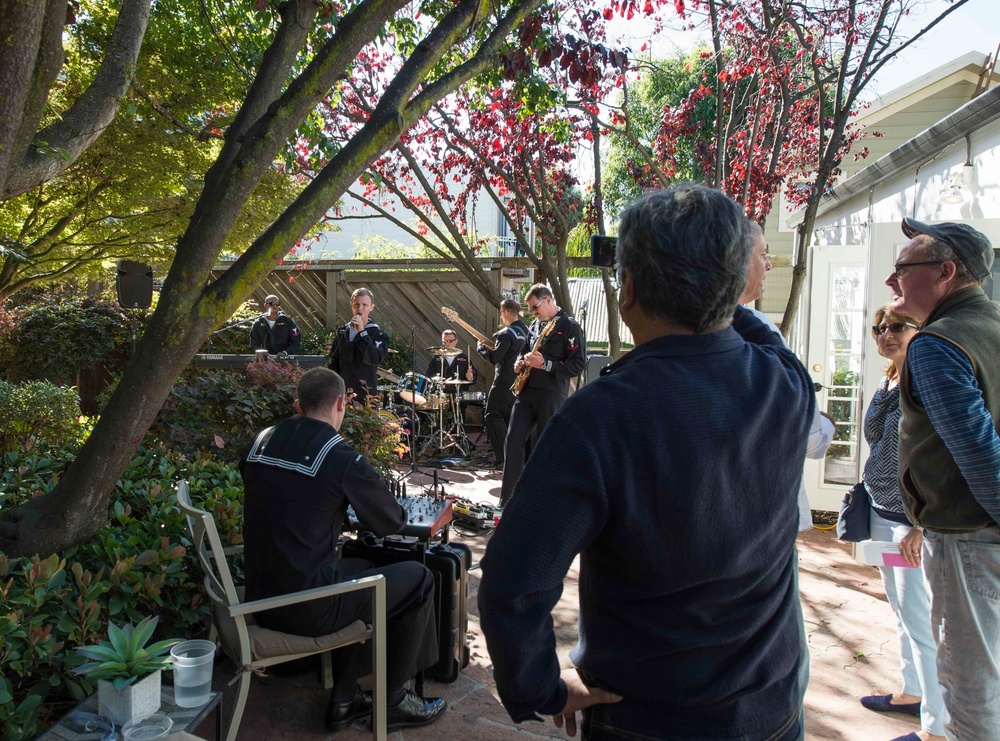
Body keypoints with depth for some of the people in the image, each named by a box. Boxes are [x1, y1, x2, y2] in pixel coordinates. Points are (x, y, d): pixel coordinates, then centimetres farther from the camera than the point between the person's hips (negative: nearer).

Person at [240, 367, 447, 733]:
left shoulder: (260, 443, 3)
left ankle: (344, 700, 31)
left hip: (260, 599, 7)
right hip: (307, 609, -7)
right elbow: (394, 523, -3)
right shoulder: (342, 458, -15)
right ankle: (393, 700, 21)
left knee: (361, 569, 30)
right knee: (419, 579, 9)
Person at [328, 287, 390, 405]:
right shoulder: (342, 332, 11)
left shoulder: (378, 334, -4)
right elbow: (334, 362, 16)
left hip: (364, 395, -4)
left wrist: (362, 332, -20)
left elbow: (375, 359, -20)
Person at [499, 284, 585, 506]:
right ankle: (507, 498, 7)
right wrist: (520, 362, 7)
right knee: (513, 441, 1)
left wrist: (545, 364, -20)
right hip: (527, 391, 7)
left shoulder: (569, 327, -7)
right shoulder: (534, 325, 15)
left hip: (551, 395, -7)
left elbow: (578, 364, -13)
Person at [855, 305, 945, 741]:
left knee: (920, 619, -4)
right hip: (883, 514, 9)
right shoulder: (886, 385, 11)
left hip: (916, 521, -9)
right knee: (902, 610, 20)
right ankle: (912, 692, 36)